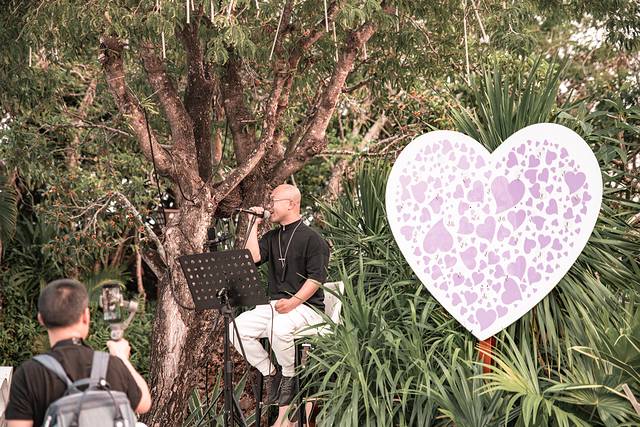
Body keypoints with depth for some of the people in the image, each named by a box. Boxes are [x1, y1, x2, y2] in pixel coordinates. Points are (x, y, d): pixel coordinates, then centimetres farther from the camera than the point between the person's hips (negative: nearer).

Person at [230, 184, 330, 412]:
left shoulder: (311, 238, -3)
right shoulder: (272, 237, 19)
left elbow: (316, 278, -11)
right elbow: (252, 257, 2)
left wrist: (294, 301, -23)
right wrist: (254, 225, 6)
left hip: (306, 306, -7)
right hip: (274, 304, 7)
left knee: (279, 327, -37)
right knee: (238, 327, -15)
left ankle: (289, 377, -14)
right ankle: (268, 374, -2)